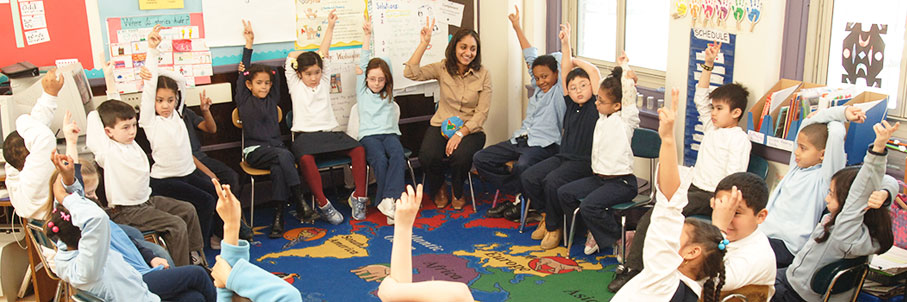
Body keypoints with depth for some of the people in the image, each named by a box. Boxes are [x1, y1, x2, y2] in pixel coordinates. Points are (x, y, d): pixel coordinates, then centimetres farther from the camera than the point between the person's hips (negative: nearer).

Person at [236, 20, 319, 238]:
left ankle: (279, 216, -34)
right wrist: (249, 44, 0)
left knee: (278, 168, -32)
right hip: (254, 150, -3)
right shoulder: (243, 100, 6)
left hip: (275, 147, 3)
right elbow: (244, 71, 1)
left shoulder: (272, 99, 14)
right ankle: (301, 204, -34)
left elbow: (275, 73, 7)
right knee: (284, 155, -32)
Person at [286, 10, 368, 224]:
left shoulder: (324, 82, 17)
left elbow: (323, 54, 15)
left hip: (330, 132, 3)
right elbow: (292, 56, 11)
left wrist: (330, 27, 16)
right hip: (305, 134, -3)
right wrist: (311, 53, 24)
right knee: (305, 158, -37)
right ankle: (323, 204, -31)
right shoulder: (295, 85, 11)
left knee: (358, 149, -23)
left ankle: (359, 196, -15)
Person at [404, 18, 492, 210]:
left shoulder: (483, 75, -3)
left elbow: (482, 112, -7)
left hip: (470, 129, -1)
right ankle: (439, 188, 9)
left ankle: (458, 192, 5)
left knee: (461, 156, -33)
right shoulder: (443, 68, 1)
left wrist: (460, 133, -19)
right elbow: (411, 73, -12)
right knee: (427, 156, -29)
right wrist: (424, 43, -17)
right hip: (442, 125, 1)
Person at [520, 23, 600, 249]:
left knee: (552, 182, -29)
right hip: (563, 156, 7)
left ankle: (554, 226, -8)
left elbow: (594, 71, -10)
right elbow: (565, 71, 10)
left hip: (584, 162, -7)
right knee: (528, 177, -10)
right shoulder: (571, 105, 10)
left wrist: (574, 60, 6)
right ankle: (547, 215, 9)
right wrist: (565, 44, 7)